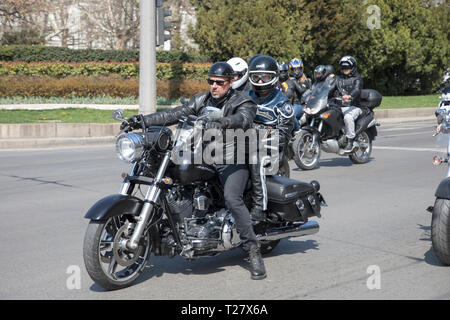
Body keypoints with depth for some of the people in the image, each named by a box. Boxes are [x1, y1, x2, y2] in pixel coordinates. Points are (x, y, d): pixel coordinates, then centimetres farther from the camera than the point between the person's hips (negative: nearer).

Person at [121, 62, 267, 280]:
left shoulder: (243, 102, -3)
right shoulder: (202, 101, 13)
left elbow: (244, 119, -26)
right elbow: (175, 115, 5)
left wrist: (221, 123, -46)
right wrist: (143, 120, -8)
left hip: (232, 160, -6)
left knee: (232, 199, -29)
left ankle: (253, 252, -24)